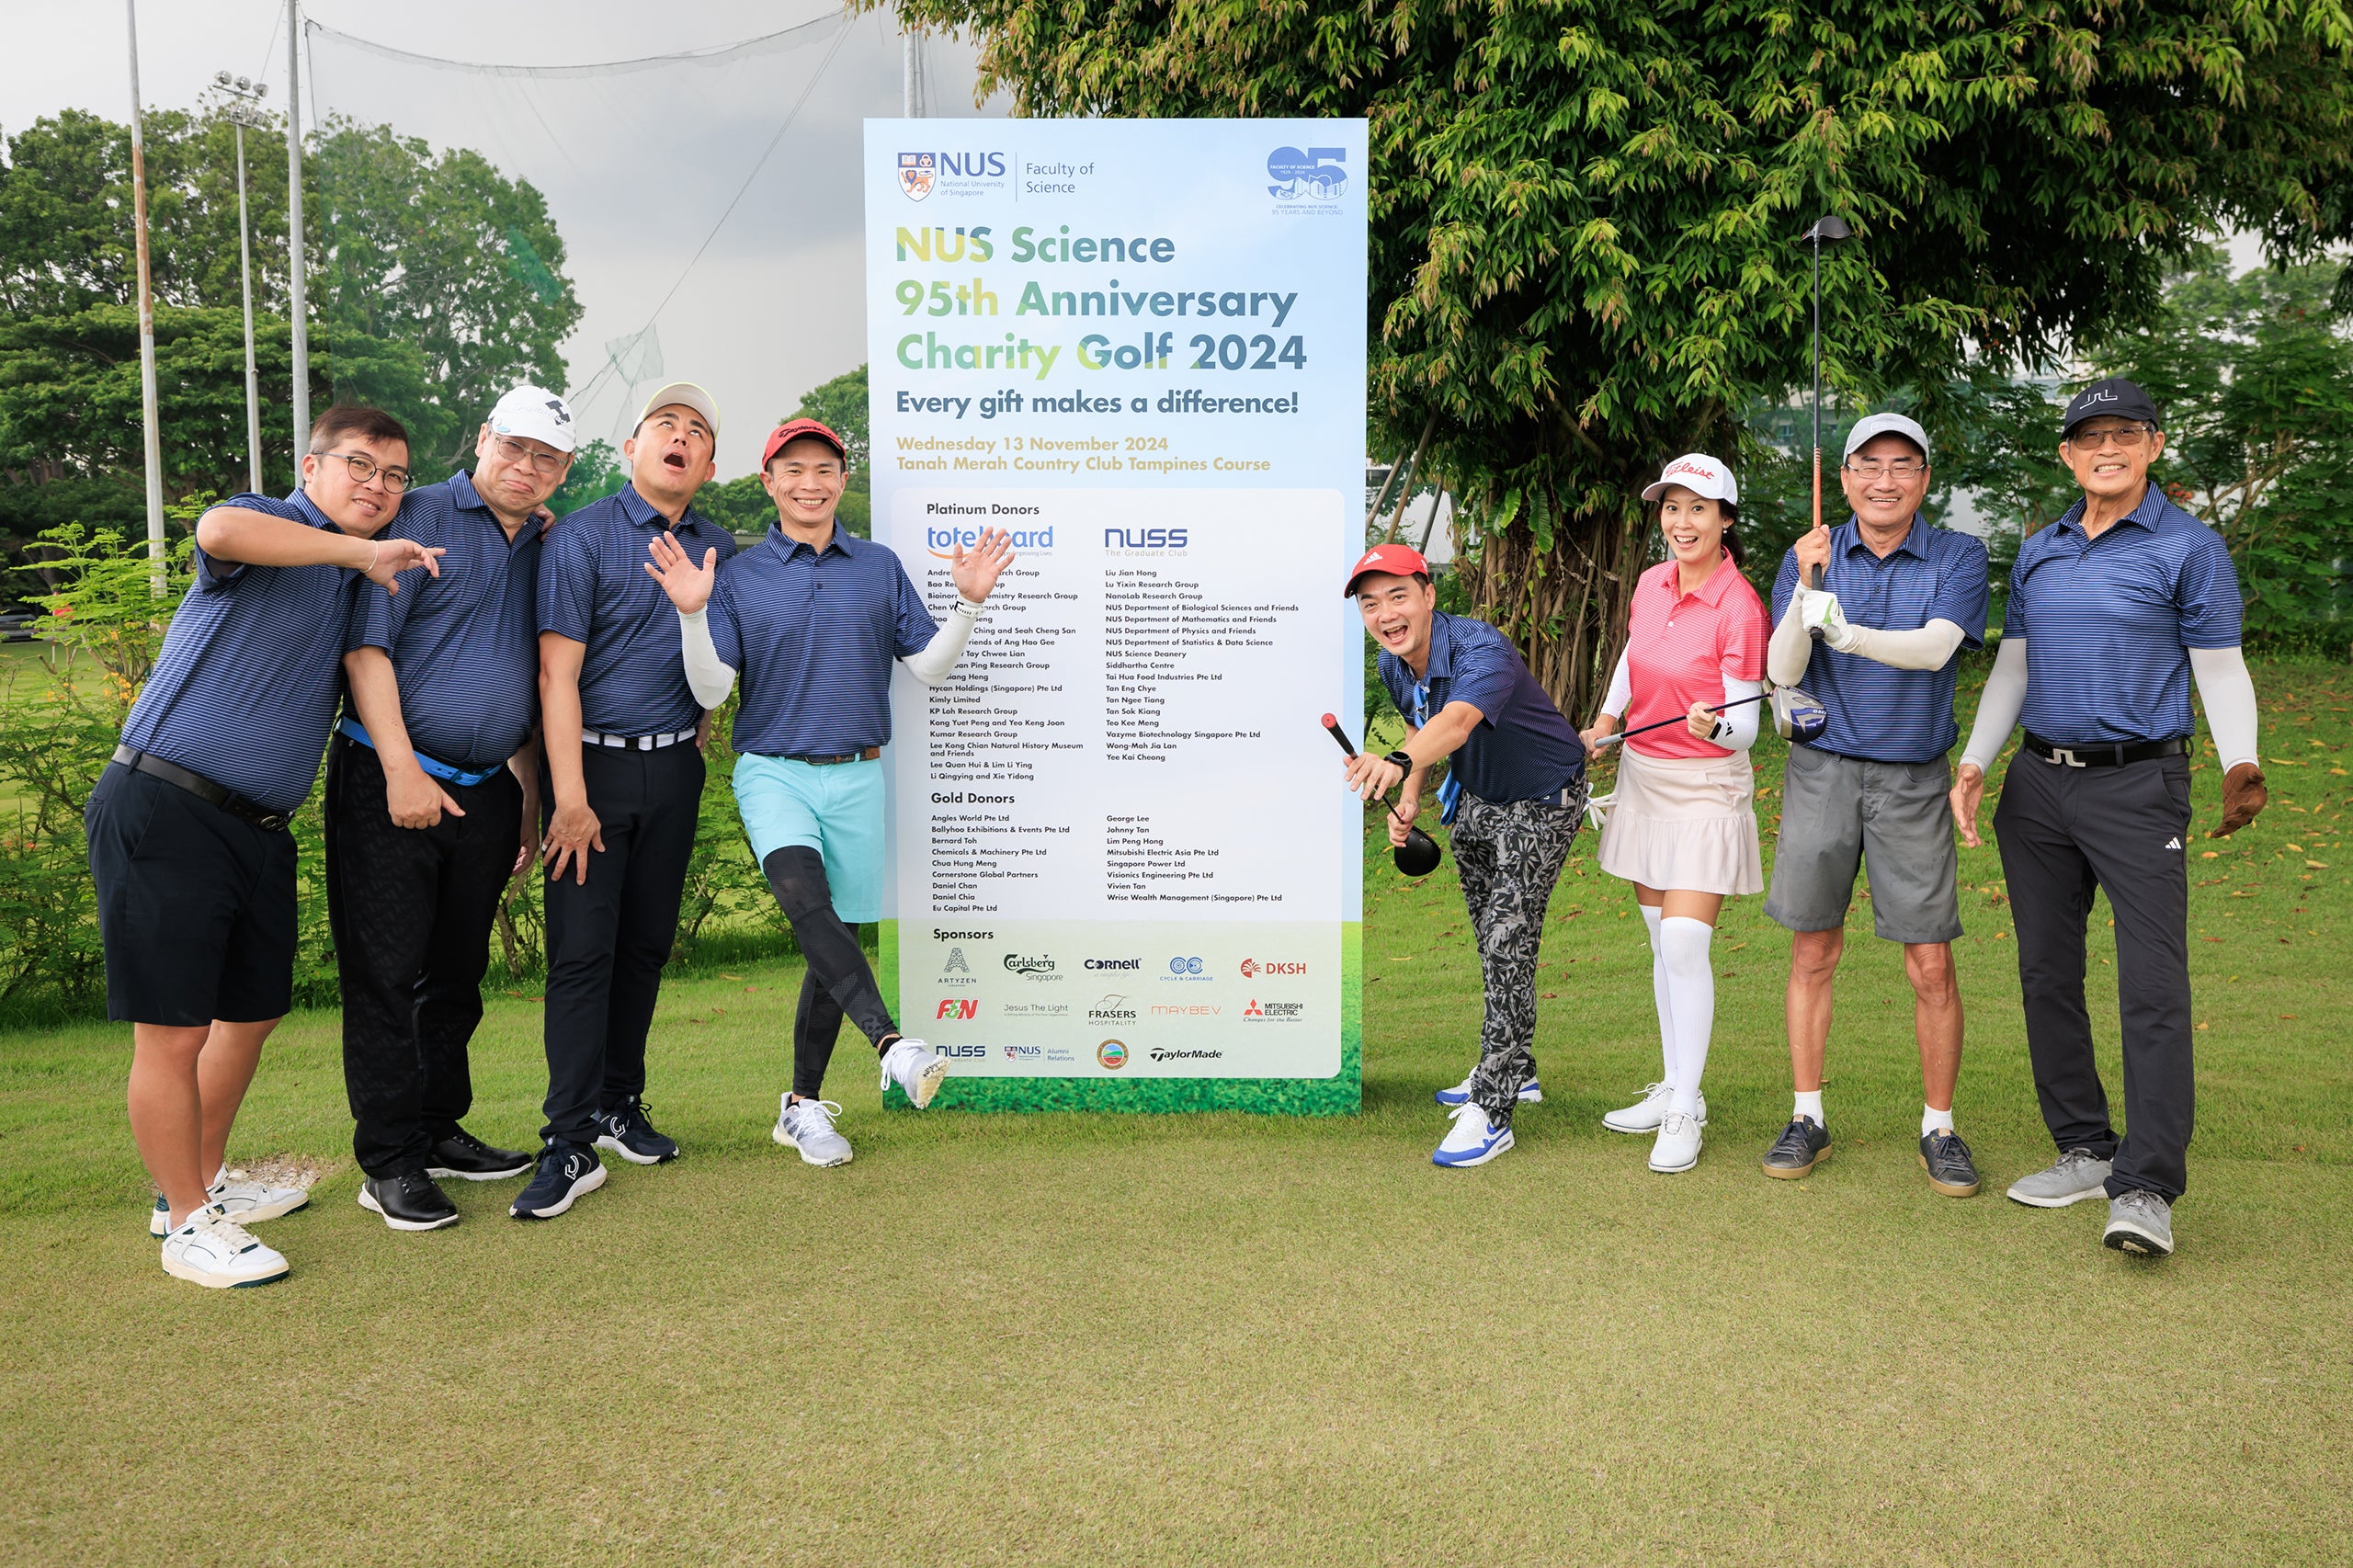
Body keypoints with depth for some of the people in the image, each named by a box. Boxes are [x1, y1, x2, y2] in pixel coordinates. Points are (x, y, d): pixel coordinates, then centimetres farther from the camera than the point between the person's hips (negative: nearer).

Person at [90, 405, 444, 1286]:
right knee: (173, 1031, -2)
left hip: (260, 826, 9)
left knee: (253, 1010, 19)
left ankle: (199, 1183, 37)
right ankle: (189, 1227, 11)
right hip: (163, 810, -9)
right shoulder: (271, 527, -8)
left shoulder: (366, 582, 17)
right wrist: (364, 550, -25)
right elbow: (219, 530, -33)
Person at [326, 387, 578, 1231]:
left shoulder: (545, 551, 14)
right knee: (387, 971, -2)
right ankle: (389, 1163, 5)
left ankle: (441, 1131, 26)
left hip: (486, 791, 6)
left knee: (457, 971, 13)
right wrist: (401, 771, -17)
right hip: (390, 779, -6)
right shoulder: (418, 517, -4)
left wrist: (531, 797, 16)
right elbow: (365, 647, -11)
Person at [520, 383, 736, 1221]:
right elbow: (558, 671, -12)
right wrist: (571, 799, -17)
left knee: (648, 943, 10)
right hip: (593, 762, -4)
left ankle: (620, 1107, 24)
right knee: (583, 950, -7)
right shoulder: (582, 537, -6)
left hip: (674, 769, 5)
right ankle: (569, 1145, -5)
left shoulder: (721, 548, 10)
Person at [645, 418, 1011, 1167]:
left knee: (832, 938, 6)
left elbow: (930, 666, 8)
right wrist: (692, 614, -18)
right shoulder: (739, 578, 4)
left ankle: (803, 1104, 18)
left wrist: (969, 602, -6)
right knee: (804, 896, -31)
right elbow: (709, 690, -3)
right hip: (773, 772, -2)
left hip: (856, 776, 2)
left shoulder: (880, 567, 10)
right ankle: (891, 1043, -41)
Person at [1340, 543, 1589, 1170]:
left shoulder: (1483, 651, -35)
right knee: (1490, 940, 18)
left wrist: (1396, 762, -74)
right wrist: (1409, 797, -4)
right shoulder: (1394, 664, -10)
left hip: (1541, 799, -8)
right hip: (1475, 800, 8)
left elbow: (1456, 722, -56)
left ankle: (1491, 1110, -12)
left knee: (1508, 940, -16)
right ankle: (1514, 1069, 37)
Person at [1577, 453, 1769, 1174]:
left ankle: (1684, 1113, -2)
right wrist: (1602, 726, 20)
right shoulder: (1652, 583, 3)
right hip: (1643, 776, 6)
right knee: (1662, 944, 12)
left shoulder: (1739, 607, -16)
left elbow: (1745, 726, -19)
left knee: (1685, 944, -12)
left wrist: (1715, 724, -39)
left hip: (1706, 788, -6)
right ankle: (1674, 1087, 23)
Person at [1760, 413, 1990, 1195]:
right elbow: (1782, 673, -6)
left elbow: (1935, 648, -17)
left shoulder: (1958, 556, 0)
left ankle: (1939, 1130, 15)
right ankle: (1806, 1119, 18)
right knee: (1813, 953, 6)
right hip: (1822, 770, 1)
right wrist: (1807, 586, -20)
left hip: (1913, 779, -1)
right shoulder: (1810, 555, 4)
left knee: (1931, 967, 0)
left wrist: (1849, 633, -34)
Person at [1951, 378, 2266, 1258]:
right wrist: (1973, 765, 5)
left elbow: (2222, 672, -2)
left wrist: (2241, 767, -19)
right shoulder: (2038, 554, 13)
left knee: (2153, 982, -12)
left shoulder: (2189, 549, -1)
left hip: (2138, 787, -5)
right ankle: (2084, 1151, 19)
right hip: (2038, 787, 6)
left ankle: (2147, 1187, -10)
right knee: (2047, 976, 8)